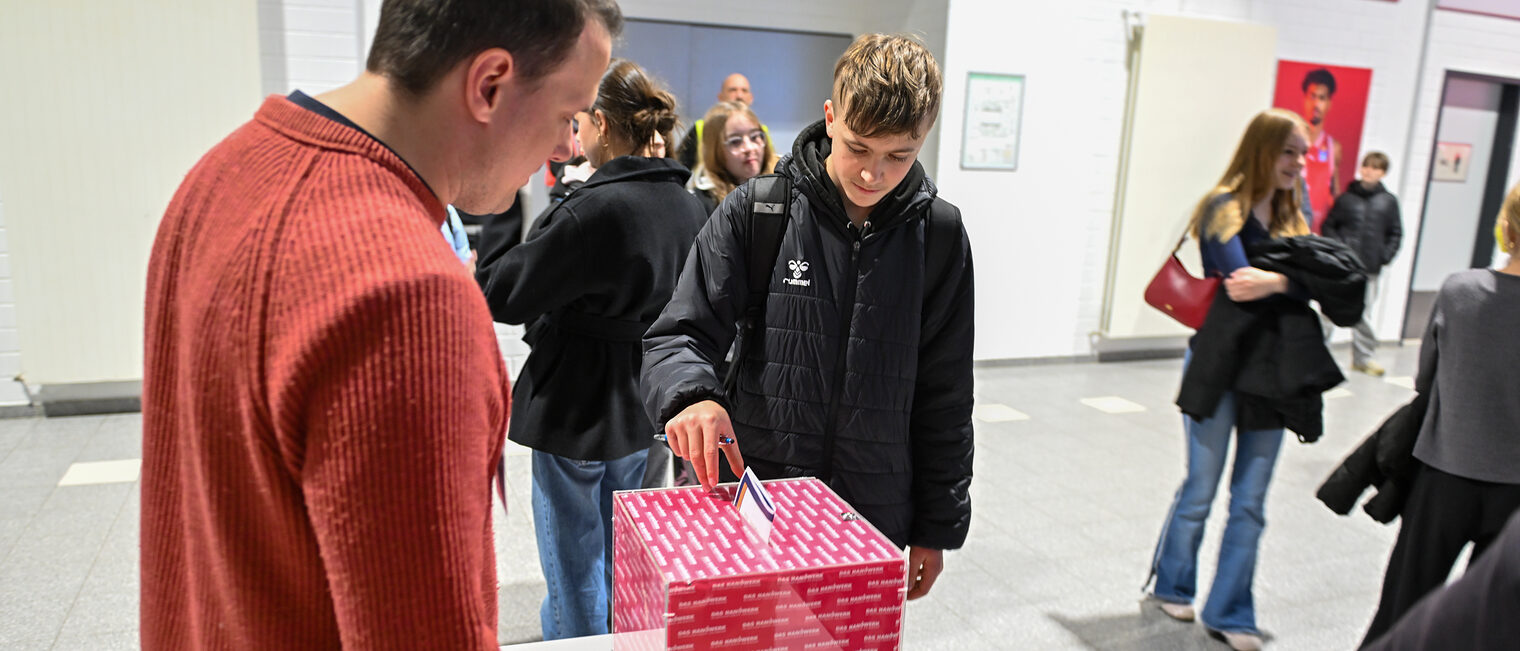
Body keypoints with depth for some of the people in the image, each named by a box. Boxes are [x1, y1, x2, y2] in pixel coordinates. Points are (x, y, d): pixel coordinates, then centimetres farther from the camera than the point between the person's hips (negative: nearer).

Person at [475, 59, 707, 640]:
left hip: (577, 413, -8)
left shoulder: (596, 209, -25)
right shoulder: (689, 205, 1)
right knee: (619, 560, 25)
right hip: (643, 410, 8)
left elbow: (505, 295, -18)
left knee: (576, 573, 9)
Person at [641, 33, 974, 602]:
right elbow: (680, 335, -7)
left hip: (875, 518, 2)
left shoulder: (938, 235, -2)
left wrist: (937, 528, 5)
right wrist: (691, 395, -30)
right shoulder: (753, 213, -8)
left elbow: (944, 400, 3)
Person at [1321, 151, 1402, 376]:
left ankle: (1363, 357, 20)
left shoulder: (1389, 201, 6)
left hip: (1370, 269, 2)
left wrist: (1385, 257, -1)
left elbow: (1396, 233, 11)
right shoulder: (1346, 198, 2)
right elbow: (1329, 225, 6)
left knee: (1363, 315, 8)